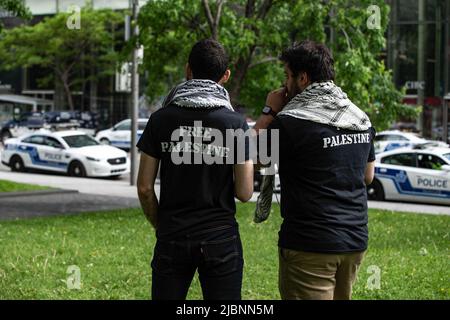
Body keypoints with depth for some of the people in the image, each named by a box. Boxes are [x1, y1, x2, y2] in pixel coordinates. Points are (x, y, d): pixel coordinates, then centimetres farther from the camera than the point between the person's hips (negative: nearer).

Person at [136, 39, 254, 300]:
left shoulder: (161, 119, -2)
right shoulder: (236, 123, -5)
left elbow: (145, 187, -2)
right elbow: (245, 193, -6)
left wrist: (160, 226, 13)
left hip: (172, 238, 1)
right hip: (221, 239, -1)